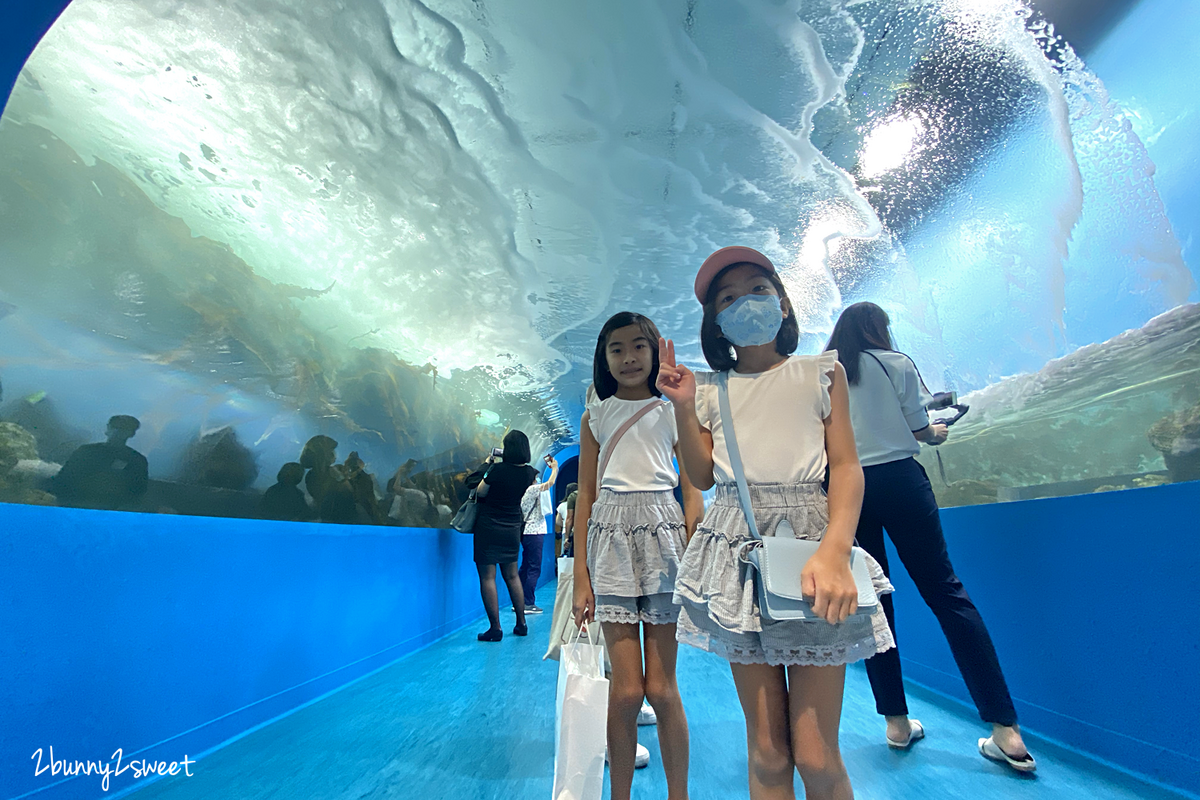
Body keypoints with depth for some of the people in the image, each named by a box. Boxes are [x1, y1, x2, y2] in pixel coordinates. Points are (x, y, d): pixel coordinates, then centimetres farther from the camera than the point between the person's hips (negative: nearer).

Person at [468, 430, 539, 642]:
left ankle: (495, 628, 4)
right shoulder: (529, 473, -5)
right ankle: (521, 624, 23)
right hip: (513, 528, 6)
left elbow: (480, 492, -6)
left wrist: (486, 465, 1)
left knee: (487, 577, 2)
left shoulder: (497, 469, -19)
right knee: (512, 576, 17)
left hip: (489, 527, -5)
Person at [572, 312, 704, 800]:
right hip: (612, 537, 1)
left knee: (662, 688, 4)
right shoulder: (595, 417, 10)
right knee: (626, 690, 1)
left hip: (664, 534, 0)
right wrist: (581, 577, 4)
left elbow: (692, 491, 7)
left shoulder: (673, 412, 8)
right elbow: (585, 496, 8)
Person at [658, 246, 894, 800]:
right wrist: (683, 407, -5)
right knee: (766, 750, 8)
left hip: (810, 539, -1)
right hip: (737, 551, 1)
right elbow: (702, 476, 7)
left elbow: (846, 465, 1)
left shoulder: (821, 372, 10)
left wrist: (835, 551, -15)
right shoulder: (709, 388, 12)